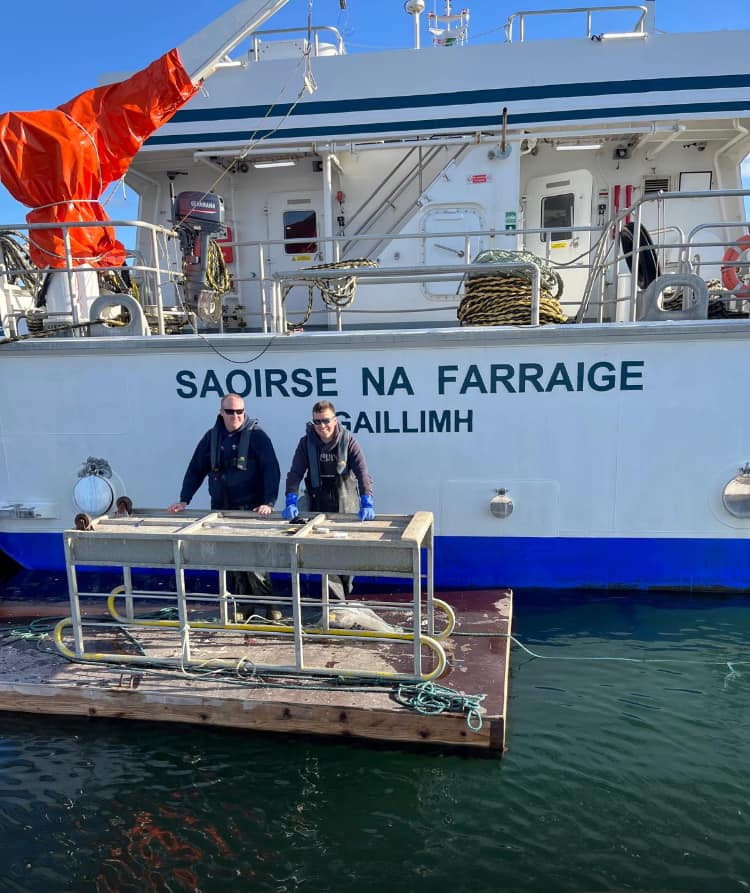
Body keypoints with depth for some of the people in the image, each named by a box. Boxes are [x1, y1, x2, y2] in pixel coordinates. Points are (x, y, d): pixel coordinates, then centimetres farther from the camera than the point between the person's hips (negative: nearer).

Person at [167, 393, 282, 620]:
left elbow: (272, 470, -11)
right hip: (221, 510, 5)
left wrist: (268, 503, -20)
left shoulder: (257, 435, -6)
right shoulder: (211, 437, 8)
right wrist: (184, 500, 6)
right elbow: (196, 469, 12)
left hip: (251, 510, -5)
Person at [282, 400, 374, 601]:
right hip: (318, 508, 1)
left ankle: (344, 595, 30)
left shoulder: (349, 442, -11)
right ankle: (337, 601, 10)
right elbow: (295, 474, -9)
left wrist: (367, 503, -33)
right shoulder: (306, 443, -4)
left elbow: (363, 473, -20)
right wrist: (291, 502, -24)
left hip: (347, 508, -1)